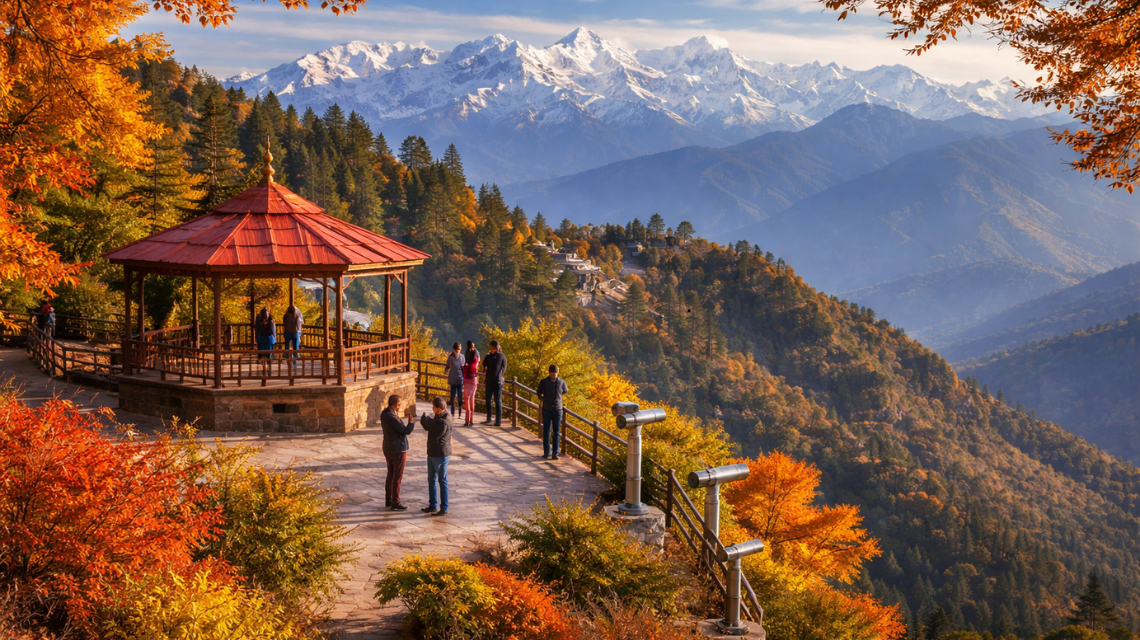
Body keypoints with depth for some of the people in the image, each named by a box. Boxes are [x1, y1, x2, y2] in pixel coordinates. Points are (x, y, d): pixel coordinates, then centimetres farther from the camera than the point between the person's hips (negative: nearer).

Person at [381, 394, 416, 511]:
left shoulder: (384, 414, 1)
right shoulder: (392, 418, -27)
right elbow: (406, 431, -22)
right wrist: (412, 420, -11)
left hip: (388, 449, 9)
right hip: (398, 450, -9)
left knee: (390, 475, 18)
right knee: (397, 477, 1)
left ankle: (388, 500, 26)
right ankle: (395, 503, 7)